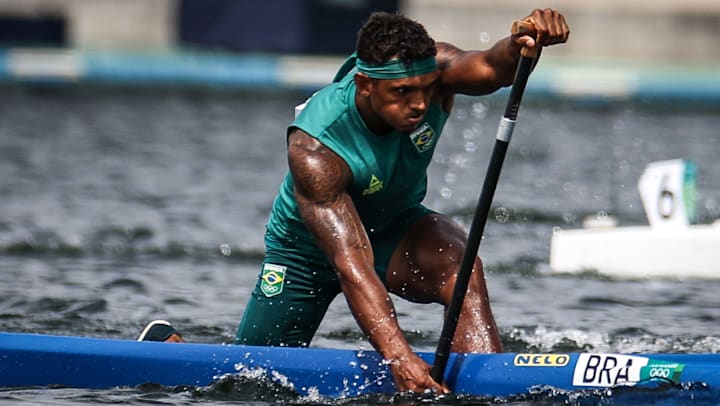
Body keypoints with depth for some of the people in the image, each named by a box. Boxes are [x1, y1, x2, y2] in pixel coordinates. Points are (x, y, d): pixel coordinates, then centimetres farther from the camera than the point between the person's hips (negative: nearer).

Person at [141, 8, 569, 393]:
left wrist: (521, 45, -74)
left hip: (394, 225, 3)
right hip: (309, 246, -3)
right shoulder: (314, 150, -39)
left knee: (462, 268, -32)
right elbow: (351, 265, -46)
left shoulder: (433, 70, -27)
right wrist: (397, 355, -57)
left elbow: (490, 69, -49)